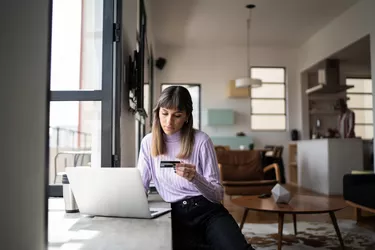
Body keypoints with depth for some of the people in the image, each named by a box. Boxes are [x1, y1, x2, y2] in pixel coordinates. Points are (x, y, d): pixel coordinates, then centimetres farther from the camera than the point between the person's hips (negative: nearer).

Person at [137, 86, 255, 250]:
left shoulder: (201, 140, -4)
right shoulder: (148, 142, 6)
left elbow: (217, 195, -4)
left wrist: (195, 178, -22)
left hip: (207, 210, -2)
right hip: (176, 215, 3)